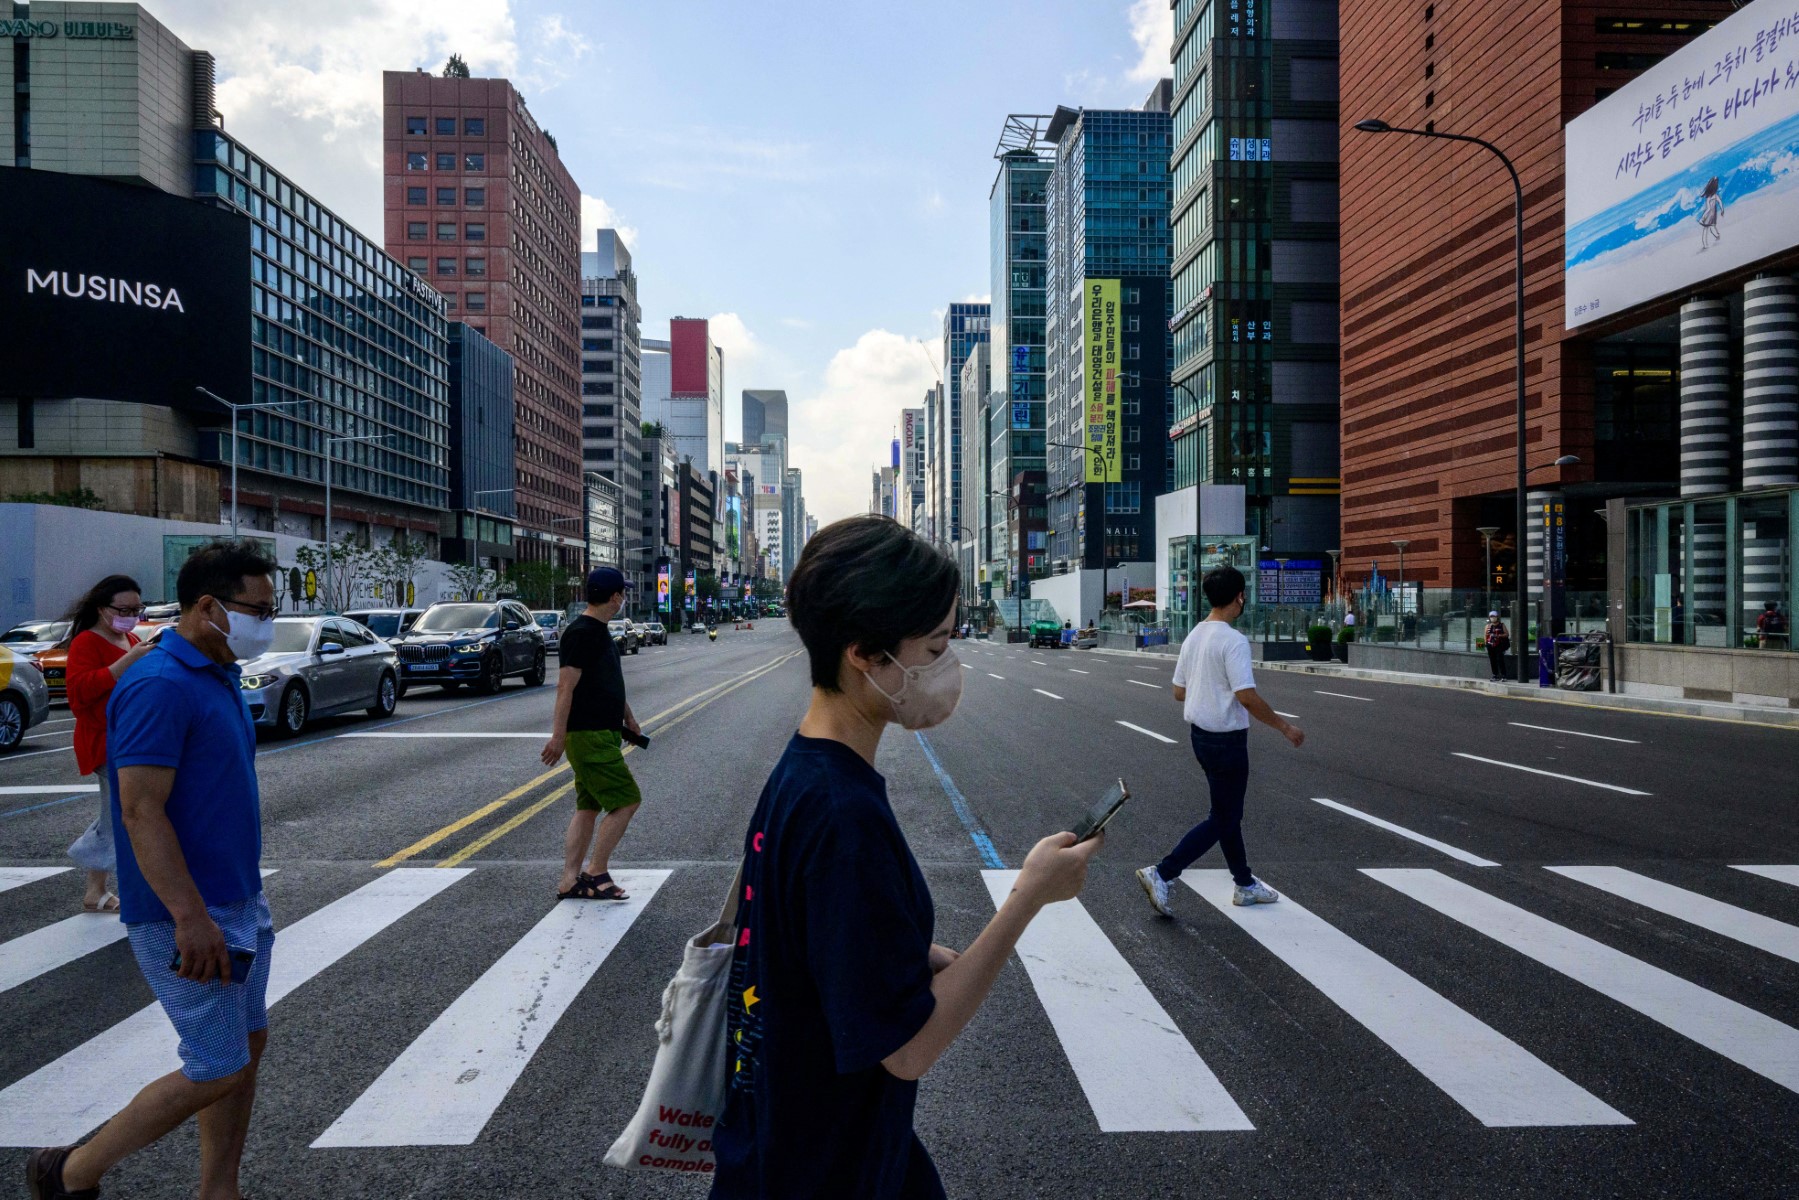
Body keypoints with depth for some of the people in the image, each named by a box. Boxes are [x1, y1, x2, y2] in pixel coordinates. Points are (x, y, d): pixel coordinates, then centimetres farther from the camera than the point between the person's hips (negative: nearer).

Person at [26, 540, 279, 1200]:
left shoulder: (218, 675, 9)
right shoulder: (159, 685, -20)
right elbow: (141, 813, -24)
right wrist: (192, 917, -27)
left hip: (239, 903, 9)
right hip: (190, 918, -9)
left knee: (247, 1049, 15)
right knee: (216, 1073, 1)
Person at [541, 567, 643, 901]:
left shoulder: (599, 631, 15)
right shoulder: (581, 633, -16)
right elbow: (566, 687, -20)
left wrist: (628, 717, 30)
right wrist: (558, 736, -22)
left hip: (601, 734, 10)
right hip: (590, 736, -10)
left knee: (588, 807, 11)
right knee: (626, 801, -8)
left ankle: (569, 881, 15)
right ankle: (596, 874, 1)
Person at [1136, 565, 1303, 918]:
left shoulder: (1193, 637, 5)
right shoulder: (1233, 640, -20)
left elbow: (1179, 692, 10)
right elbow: (1246, 696, -24)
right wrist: (1284, 727, -12)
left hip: (1199, 733, 9)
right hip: (1227, 739, -9)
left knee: (1228, 812, 19)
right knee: (1222, 819, 2)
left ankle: (1245, 884, 31)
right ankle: (1161, 874, -2)